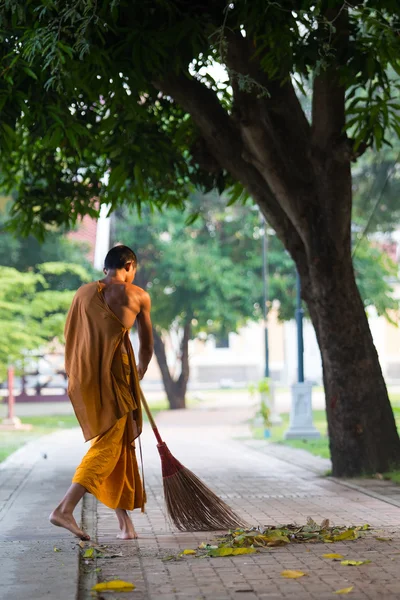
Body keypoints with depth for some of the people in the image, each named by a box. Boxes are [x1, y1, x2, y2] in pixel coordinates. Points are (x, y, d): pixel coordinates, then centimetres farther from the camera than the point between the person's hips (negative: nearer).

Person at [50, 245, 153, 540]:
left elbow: (70, 337, 16)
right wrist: (141, 370, 32)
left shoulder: (83, 292, 13)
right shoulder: (138, 296, 4)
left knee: (115, 445, 12)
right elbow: (147, 343, 15)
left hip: (83, 376, 5)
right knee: (108, 446, -3)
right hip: (115, 374, -5)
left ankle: (126, 522, 14)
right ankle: (65, 509, -17)